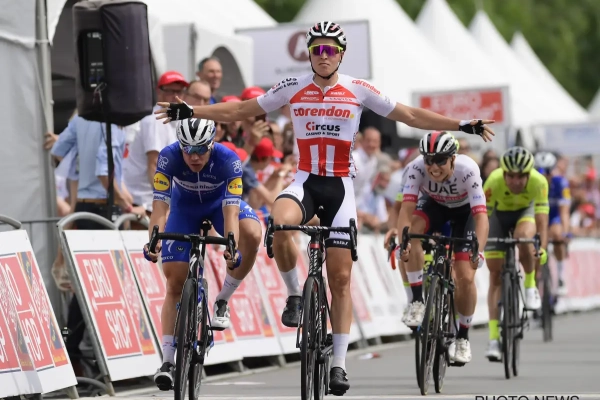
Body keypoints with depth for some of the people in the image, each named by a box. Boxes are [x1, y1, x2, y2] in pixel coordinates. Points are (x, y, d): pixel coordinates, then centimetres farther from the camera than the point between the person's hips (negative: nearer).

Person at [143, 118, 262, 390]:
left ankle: (223, 301, -13)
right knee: (175, 284, -7)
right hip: (184, 209, 1)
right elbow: (160, 207, -37)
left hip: (219, 204, -1)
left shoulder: (228, 160, -35)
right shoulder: (169, 157, -33)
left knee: (253, 235, -33)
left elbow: (231, 211, -40)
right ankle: (167, 361, -2)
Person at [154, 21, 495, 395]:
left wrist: (462, 125, -6)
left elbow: (410, 115, 1)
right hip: (305, 181, 0)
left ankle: (339, 363, 7)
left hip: (340, 186, 0)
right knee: (280, 224, -36)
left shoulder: (359, 90, -2)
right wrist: (191, 111, 0)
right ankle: (295, 294, -10)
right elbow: (240, 110, 7)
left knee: (340, 278, -1)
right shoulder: (292, 88, 1)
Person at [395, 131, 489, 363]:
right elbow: (406, 208, -39)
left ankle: (463, 338, 10)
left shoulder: (467, 170, -36)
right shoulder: (417, 168, -32)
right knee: (412, 229, -33)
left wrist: (478, 250, -57)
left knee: (465, 277, -12)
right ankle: (417, 301, -23)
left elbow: (481, 216, -42)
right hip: (434, 206, 2)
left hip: (465, 211, -2)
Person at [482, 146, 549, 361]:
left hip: (525, 211, 0)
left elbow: (541, 217, -37)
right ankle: (494, 338, -4)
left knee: (524, 236, -37)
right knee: (496, 275, -6)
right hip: (499, 213, 0)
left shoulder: (538, 182, -33)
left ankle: (530, 286, -11)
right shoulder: (494, 181, -35)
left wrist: (542, 248, -51)